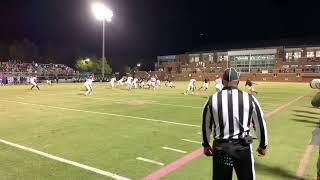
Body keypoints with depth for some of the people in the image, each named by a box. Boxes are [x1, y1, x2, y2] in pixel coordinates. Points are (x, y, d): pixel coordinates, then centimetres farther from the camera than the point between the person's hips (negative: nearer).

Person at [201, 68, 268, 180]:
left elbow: (206, 125, 5)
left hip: (220, 148, 1)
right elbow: (259, 124, 3)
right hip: (243, 147, 0)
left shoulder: (212, 99, -5)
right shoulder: (249, 99, -7)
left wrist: (206, 145, 21)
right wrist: (263, 145, 19)